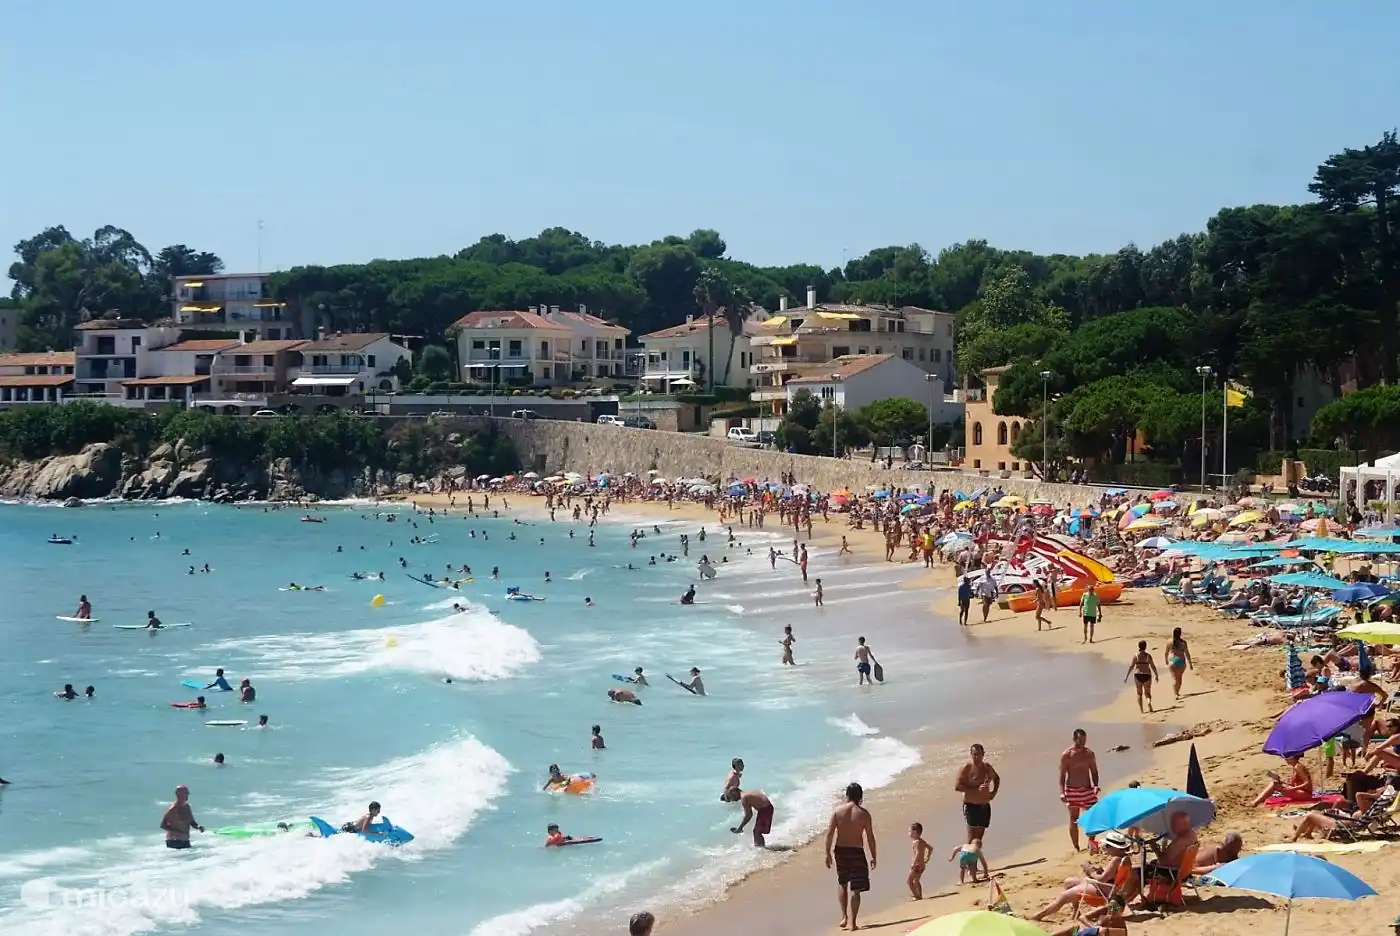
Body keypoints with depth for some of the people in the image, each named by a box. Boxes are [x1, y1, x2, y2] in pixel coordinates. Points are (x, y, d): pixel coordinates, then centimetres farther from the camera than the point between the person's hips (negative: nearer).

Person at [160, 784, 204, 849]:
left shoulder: (186, 807, 9)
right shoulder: (173, 809, -15)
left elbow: (192, 822, 20)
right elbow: (163, 825, -17)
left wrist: (198, 827, -3)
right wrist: (178, 831, -25)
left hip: (185, 841, 8)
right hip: (174, 842, -8)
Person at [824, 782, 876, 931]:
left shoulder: (838, 811, -3)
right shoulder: (864, 813, -6)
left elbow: (829, 833, -6)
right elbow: (870, 837, -5)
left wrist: (828, 853, 2)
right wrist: (873, 857, 4)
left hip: (840, 850, 2)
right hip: (856, 852, -2)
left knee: (842, 883, 22)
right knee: (855, 888, 2)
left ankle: (844, 917, 19)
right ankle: (852, 922, -1)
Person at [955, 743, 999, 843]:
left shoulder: (987, 767, 9)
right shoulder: (966, 768, -9)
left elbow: (997, 778, 30)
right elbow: (957, 786, -16)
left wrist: (994, 792, 12)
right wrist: (976, 790, -23)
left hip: (985, 806, 6)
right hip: (971, 805, -6)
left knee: (979, 838, 10)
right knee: (971, 839, -13)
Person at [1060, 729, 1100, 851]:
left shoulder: (1089, 753, 4)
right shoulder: (1067, 755, -7)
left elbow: (1094, 771, 9)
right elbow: (1062, 774, -5)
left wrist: (1096, 786, -8)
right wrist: (1062, 792, -15)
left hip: (1087, 789, 3)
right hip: (1072, 790, -3)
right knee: (1074, 820, 2)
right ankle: (1076, 848, 9)